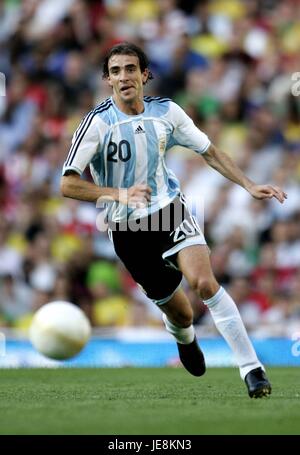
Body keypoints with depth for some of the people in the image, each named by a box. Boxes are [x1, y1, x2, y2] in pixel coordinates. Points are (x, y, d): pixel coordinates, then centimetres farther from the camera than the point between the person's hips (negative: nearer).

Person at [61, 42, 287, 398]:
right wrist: (119, 194, -29)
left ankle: (251, 367, -21)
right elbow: (68, 184, -17)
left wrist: (249, 186, 5)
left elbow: (209, 152, 12)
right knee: (181, 316, 7)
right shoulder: (98, 122, -13)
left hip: (170, 209, 1)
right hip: (128, 229, -1)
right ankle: (183, 336, 48)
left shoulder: (166, 111, -1)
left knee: (204, 282, -27)